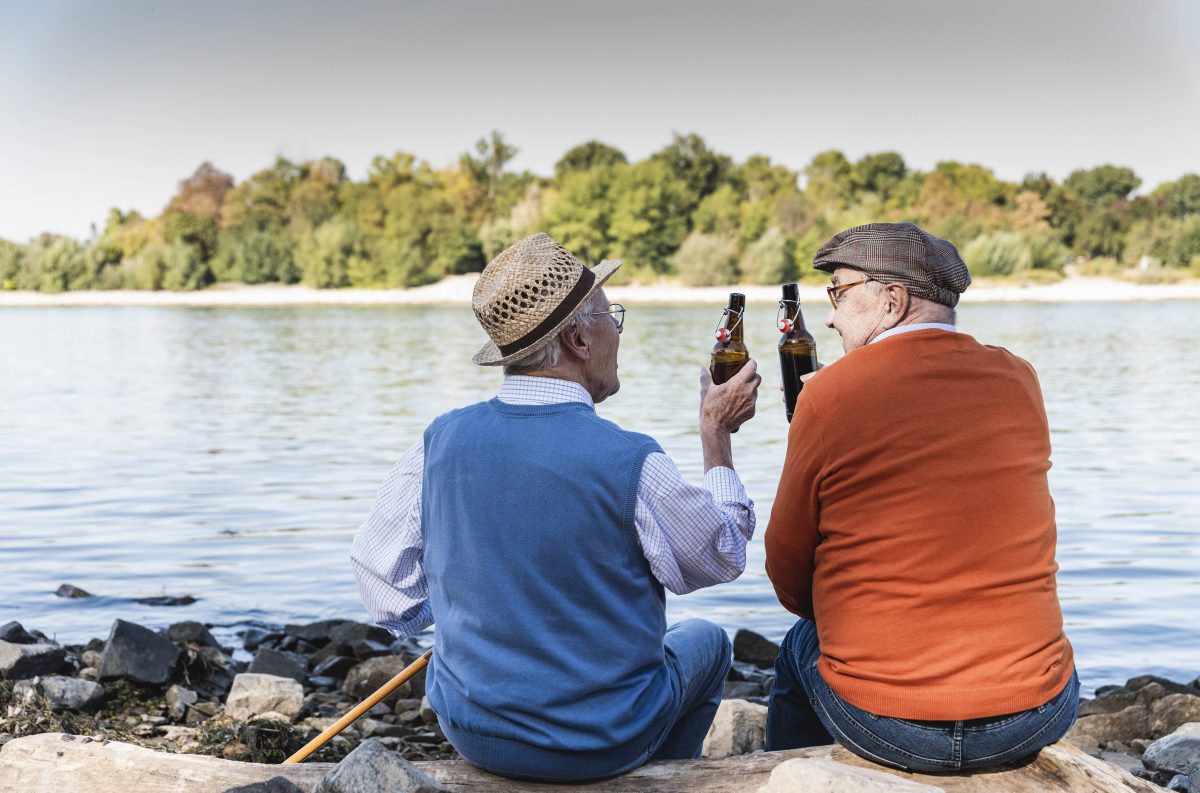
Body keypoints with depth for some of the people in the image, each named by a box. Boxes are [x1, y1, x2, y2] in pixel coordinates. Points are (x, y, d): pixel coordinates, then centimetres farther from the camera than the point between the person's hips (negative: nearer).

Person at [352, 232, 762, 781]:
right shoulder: (631, 462, -22)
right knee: (705, 641, 27)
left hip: (471, 732, 3)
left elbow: (376, 565, 2)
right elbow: (721, 558, -3)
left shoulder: (441, 441, -11)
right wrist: (717, 436, 9)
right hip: (605, 742, -3)